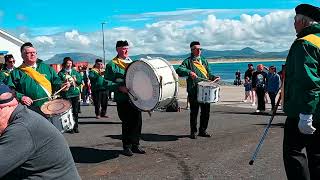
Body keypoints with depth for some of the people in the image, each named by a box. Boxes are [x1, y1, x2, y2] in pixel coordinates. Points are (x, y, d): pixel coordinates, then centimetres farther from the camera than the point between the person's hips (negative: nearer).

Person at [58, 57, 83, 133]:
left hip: (75, 93, 3)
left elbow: (80, 81, 8)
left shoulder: (75, 72, 13)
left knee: (76, 111, 7)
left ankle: (76, 127, 17)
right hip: (66, 95, -3)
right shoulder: (61, 73, 1)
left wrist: (75, 80, -9)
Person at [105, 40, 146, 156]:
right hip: (122, 99, -5)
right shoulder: (112, 65, -3)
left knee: (138, 121, 6)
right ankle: (127, 147, 12)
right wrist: (120, 88, -20)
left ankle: (135, 144, 20)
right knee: (127, 123, -2)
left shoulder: (133, 63, 16)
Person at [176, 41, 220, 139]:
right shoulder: (188, 61, 3)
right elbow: (179, 70, -12)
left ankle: (203, 130, 22)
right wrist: (189, 72, -28)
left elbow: (209, 74, 22)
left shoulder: (204, 61, 19)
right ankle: (193, 132, 14)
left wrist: (214, 77, 1)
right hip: (193, 91, -4)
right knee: (194, 112, 1)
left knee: (206, 111, 7)